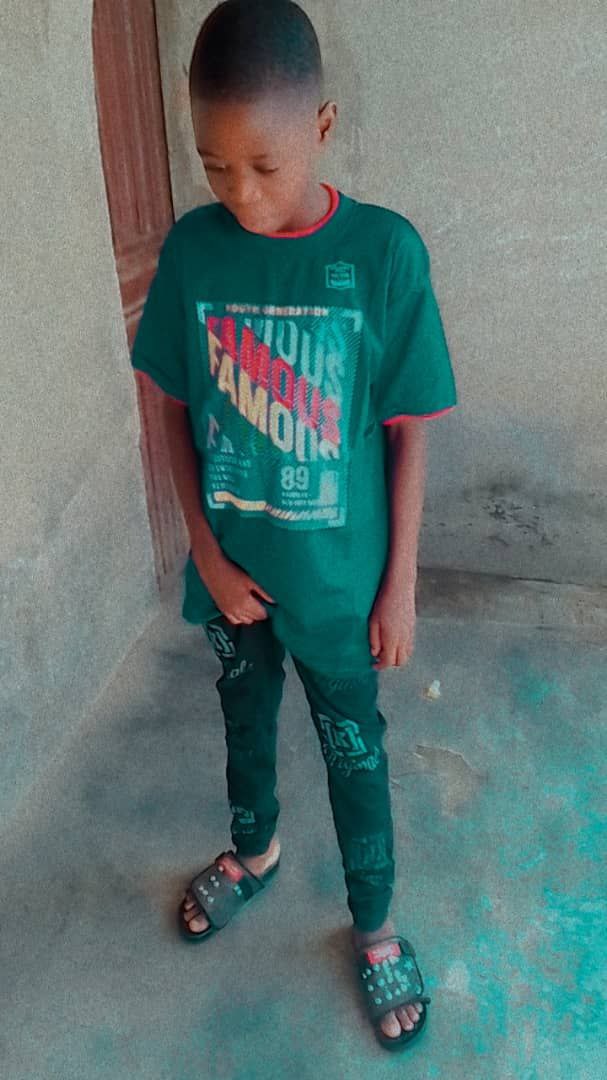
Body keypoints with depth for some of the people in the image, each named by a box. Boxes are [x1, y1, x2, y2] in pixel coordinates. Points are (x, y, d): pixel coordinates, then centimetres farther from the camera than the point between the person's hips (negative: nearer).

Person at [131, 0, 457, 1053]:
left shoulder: (385, 250, -16)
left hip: (339, 579, -2)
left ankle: (374, 925, 41)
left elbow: (408, 432, -10)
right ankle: (253, 849, 56)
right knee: (245, 719, 25)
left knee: (353, 752, 16)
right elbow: (174, 408, -1)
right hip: (231, 570, 3)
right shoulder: (192, 247, -9)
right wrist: (205, 551, -7)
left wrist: (400, 585, -7)